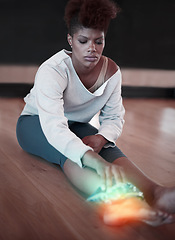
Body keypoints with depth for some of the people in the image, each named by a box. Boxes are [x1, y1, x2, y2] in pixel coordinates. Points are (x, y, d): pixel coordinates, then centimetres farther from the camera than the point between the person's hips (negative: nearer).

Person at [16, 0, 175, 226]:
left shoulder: (111, 71, -12)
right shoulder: (52, 70, -30)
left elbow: (114, 117, -5)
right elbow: (54, 127, -45)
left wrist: (101, 137, -32)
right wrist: (95, 161, -62)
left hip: (76, 125, 4)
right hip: (35, 124, -3)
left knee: (109, 148, -31)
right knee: (69, 153, -39)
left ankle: (154, 192, -60)